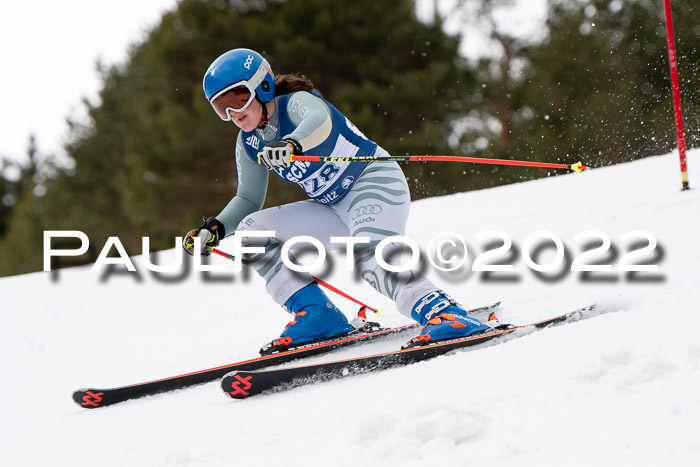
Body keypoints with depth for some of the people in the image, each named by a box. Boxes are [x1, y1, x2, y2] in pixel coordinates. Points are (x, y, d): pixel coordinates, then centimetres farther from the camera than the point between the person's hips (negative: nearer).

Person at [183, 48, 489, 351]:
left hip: (376, 181, -8)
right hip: (336, 211, 8)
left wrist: (292, 144, -63)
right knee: (250, 229, -5)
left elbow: (320, 121, -41)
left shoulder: (296, 103, -17)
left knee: (370, 253, -37)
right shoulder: (249, 144, 5)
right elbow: (248, 200, 14)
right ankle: (316, 315, -14)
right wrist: (213, 230, -4)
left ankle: (445, 314, -44)